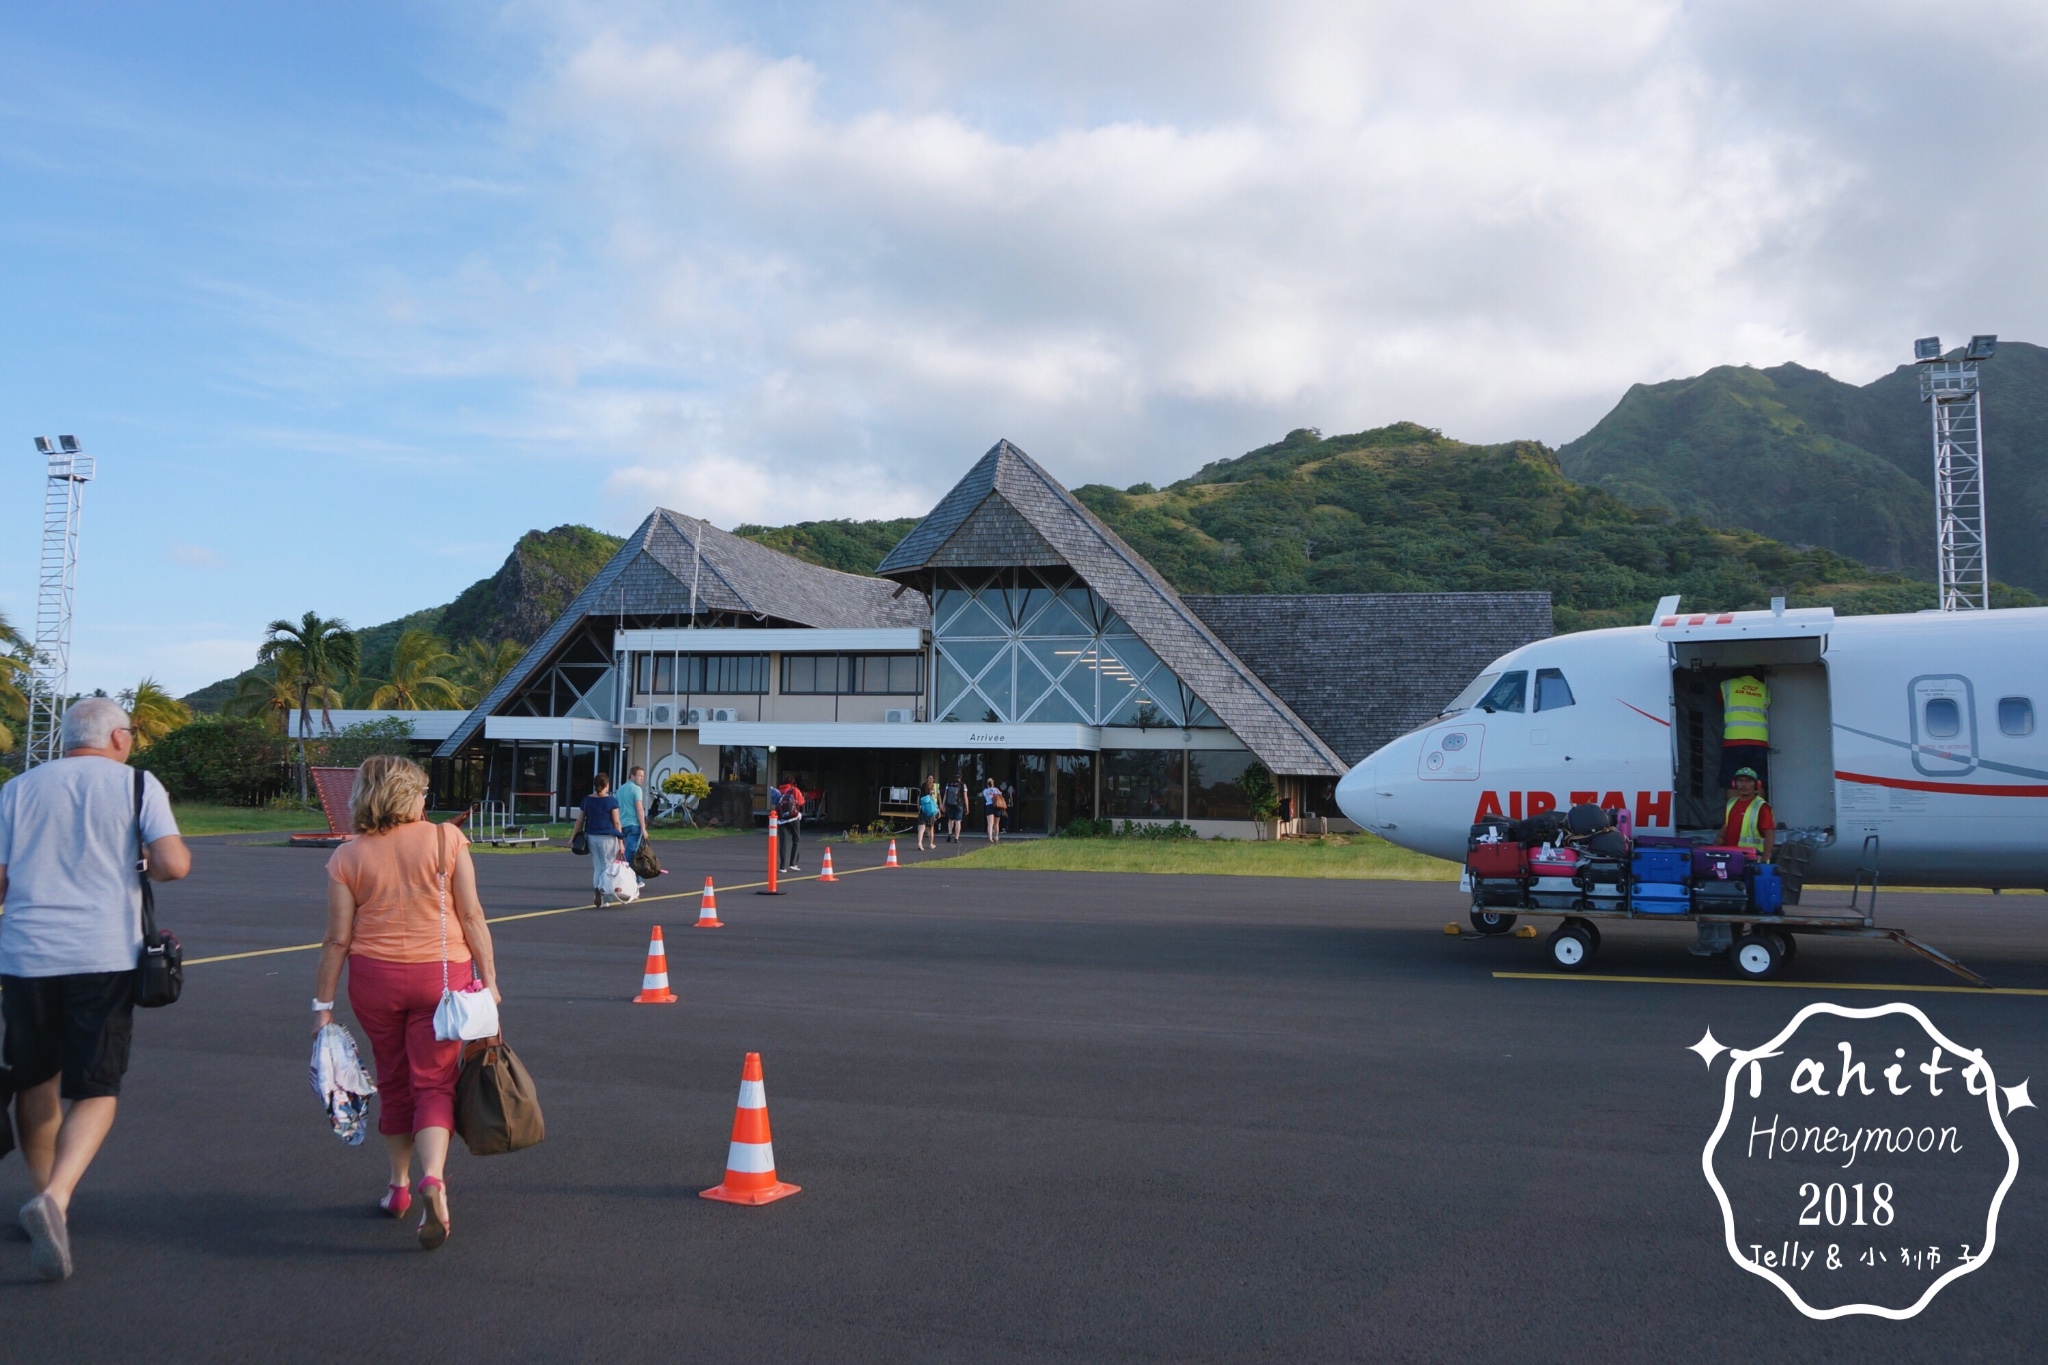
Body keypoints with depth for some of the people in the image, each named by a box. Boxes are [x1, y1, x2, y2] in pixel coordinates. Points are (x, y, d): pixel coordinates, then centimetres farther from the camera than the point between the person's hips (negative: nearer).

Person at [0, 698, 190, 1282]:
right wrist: (150, 861, 13)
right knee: (95, 1092, 2)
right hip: (104, 958, -3)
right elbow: (173, 864, -11)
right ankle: (54, 1199, -19)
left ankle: (47, 1194, 31)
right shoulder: (137, 784, 1)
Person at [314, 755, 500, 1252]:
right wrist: (488, 977, -1)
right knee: (434, 1082, 4)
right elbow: (471, 915, -7)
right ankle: (433, 1177, -18)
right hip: (441, 973, -2)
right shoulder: (446, 839, -5)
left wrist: (323, 1002, 6)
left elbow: (338, 939, -2)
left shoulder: (347, 857, -2)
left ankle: (399, 1186, 30)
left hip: (374, 977, 2)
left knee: (393, 1081, 18)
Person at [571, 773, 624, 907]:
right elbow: (616, 823, -6)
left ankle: (599, 901, 7)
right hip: (608, 838, -4)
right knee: (608, 866, 7)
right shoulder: (612, 801, -6)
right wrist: (621, 842, -3)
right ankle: (600, 888, -17)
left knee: (597, 867, 11)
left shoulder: (587, 800, 5)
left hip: (592, 837, 4)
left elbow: (579, 821, 6)